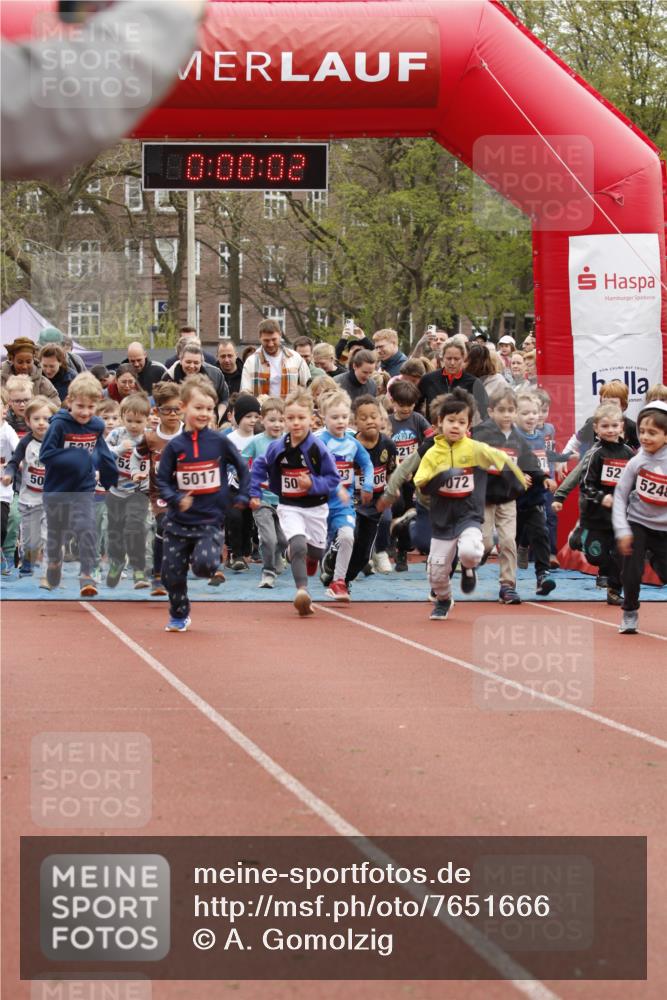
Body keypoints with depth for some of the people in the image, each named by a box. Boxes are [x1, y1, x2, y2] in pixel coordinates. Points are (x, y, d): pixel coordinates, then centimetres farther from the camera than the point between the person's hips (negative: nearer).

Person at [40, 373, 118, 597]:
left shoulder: (97, 426, -3)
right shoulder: (59, 425, -17)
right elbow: (46, 455, -20)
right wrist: (76, 458, -25)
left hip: (84, 490, 1)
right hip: (57, 491, -1)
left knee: (86, 530, -17)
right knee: (54, 534, 16)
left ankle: (87, 577, -12)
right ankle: (53, 576, 39)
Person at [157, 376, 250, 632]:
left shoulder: (219, 442, -4)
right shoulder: (175, 446, -3)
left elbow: (242, 467, 8)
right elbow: (162, 479, 0)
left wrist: (241, 497, 3)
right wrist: (176, 499, -17)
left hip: (210, 519, -2)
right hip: (178, 522, 2)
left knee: (204, 565, -24)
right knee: (172, 573, 4)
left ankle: (213, 554, 12)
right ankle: (179, 616, 26)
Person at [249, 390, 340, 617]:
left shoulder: (318, 449, -16)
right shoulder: (277, 448, -9)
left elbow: (333, 478, -10)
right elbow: (259, 467, 8)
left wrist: (313, 484, -26)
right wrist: (255, 493, 4)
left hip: (315, 507, 0)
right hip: (289, 507, 0)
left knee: (316, 552, 15)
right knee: (298, 545, -24)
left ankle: (309, 557, 53)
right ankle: (302, 590, -23)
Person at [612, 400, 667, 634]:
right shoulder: (637, 462, -10)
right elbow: (620, 495, -5)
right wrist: (622, 530, -11)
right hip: (637, 524, 1)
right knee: (632, 572, -6)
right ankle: (630, 615, 14)